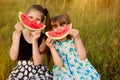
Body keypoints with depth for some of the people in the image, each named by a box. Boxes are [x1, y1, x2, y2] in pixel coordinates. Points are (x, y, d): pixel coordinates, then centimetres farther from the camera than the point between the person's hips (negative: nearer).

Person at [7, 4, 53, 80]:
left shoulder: (42, 38, -5)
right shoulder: (17, 33, -2)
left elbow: (37, 62, -13)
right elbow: (13, 57, -13)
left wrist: (35, 40, -19)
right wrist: (18, 34, -15)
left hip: (39, 72, -1)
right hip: (21, 71, 1)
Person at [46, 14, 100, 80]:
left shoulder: (73, 39, -1)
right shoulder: (54, 44, 0)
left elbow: (82, 57, -13)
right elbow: (59, 65, -10)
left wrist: (77, 38, -17)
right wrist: (51, 47, -16)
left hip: (81, 71, 0)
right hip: (65, 74, 0)